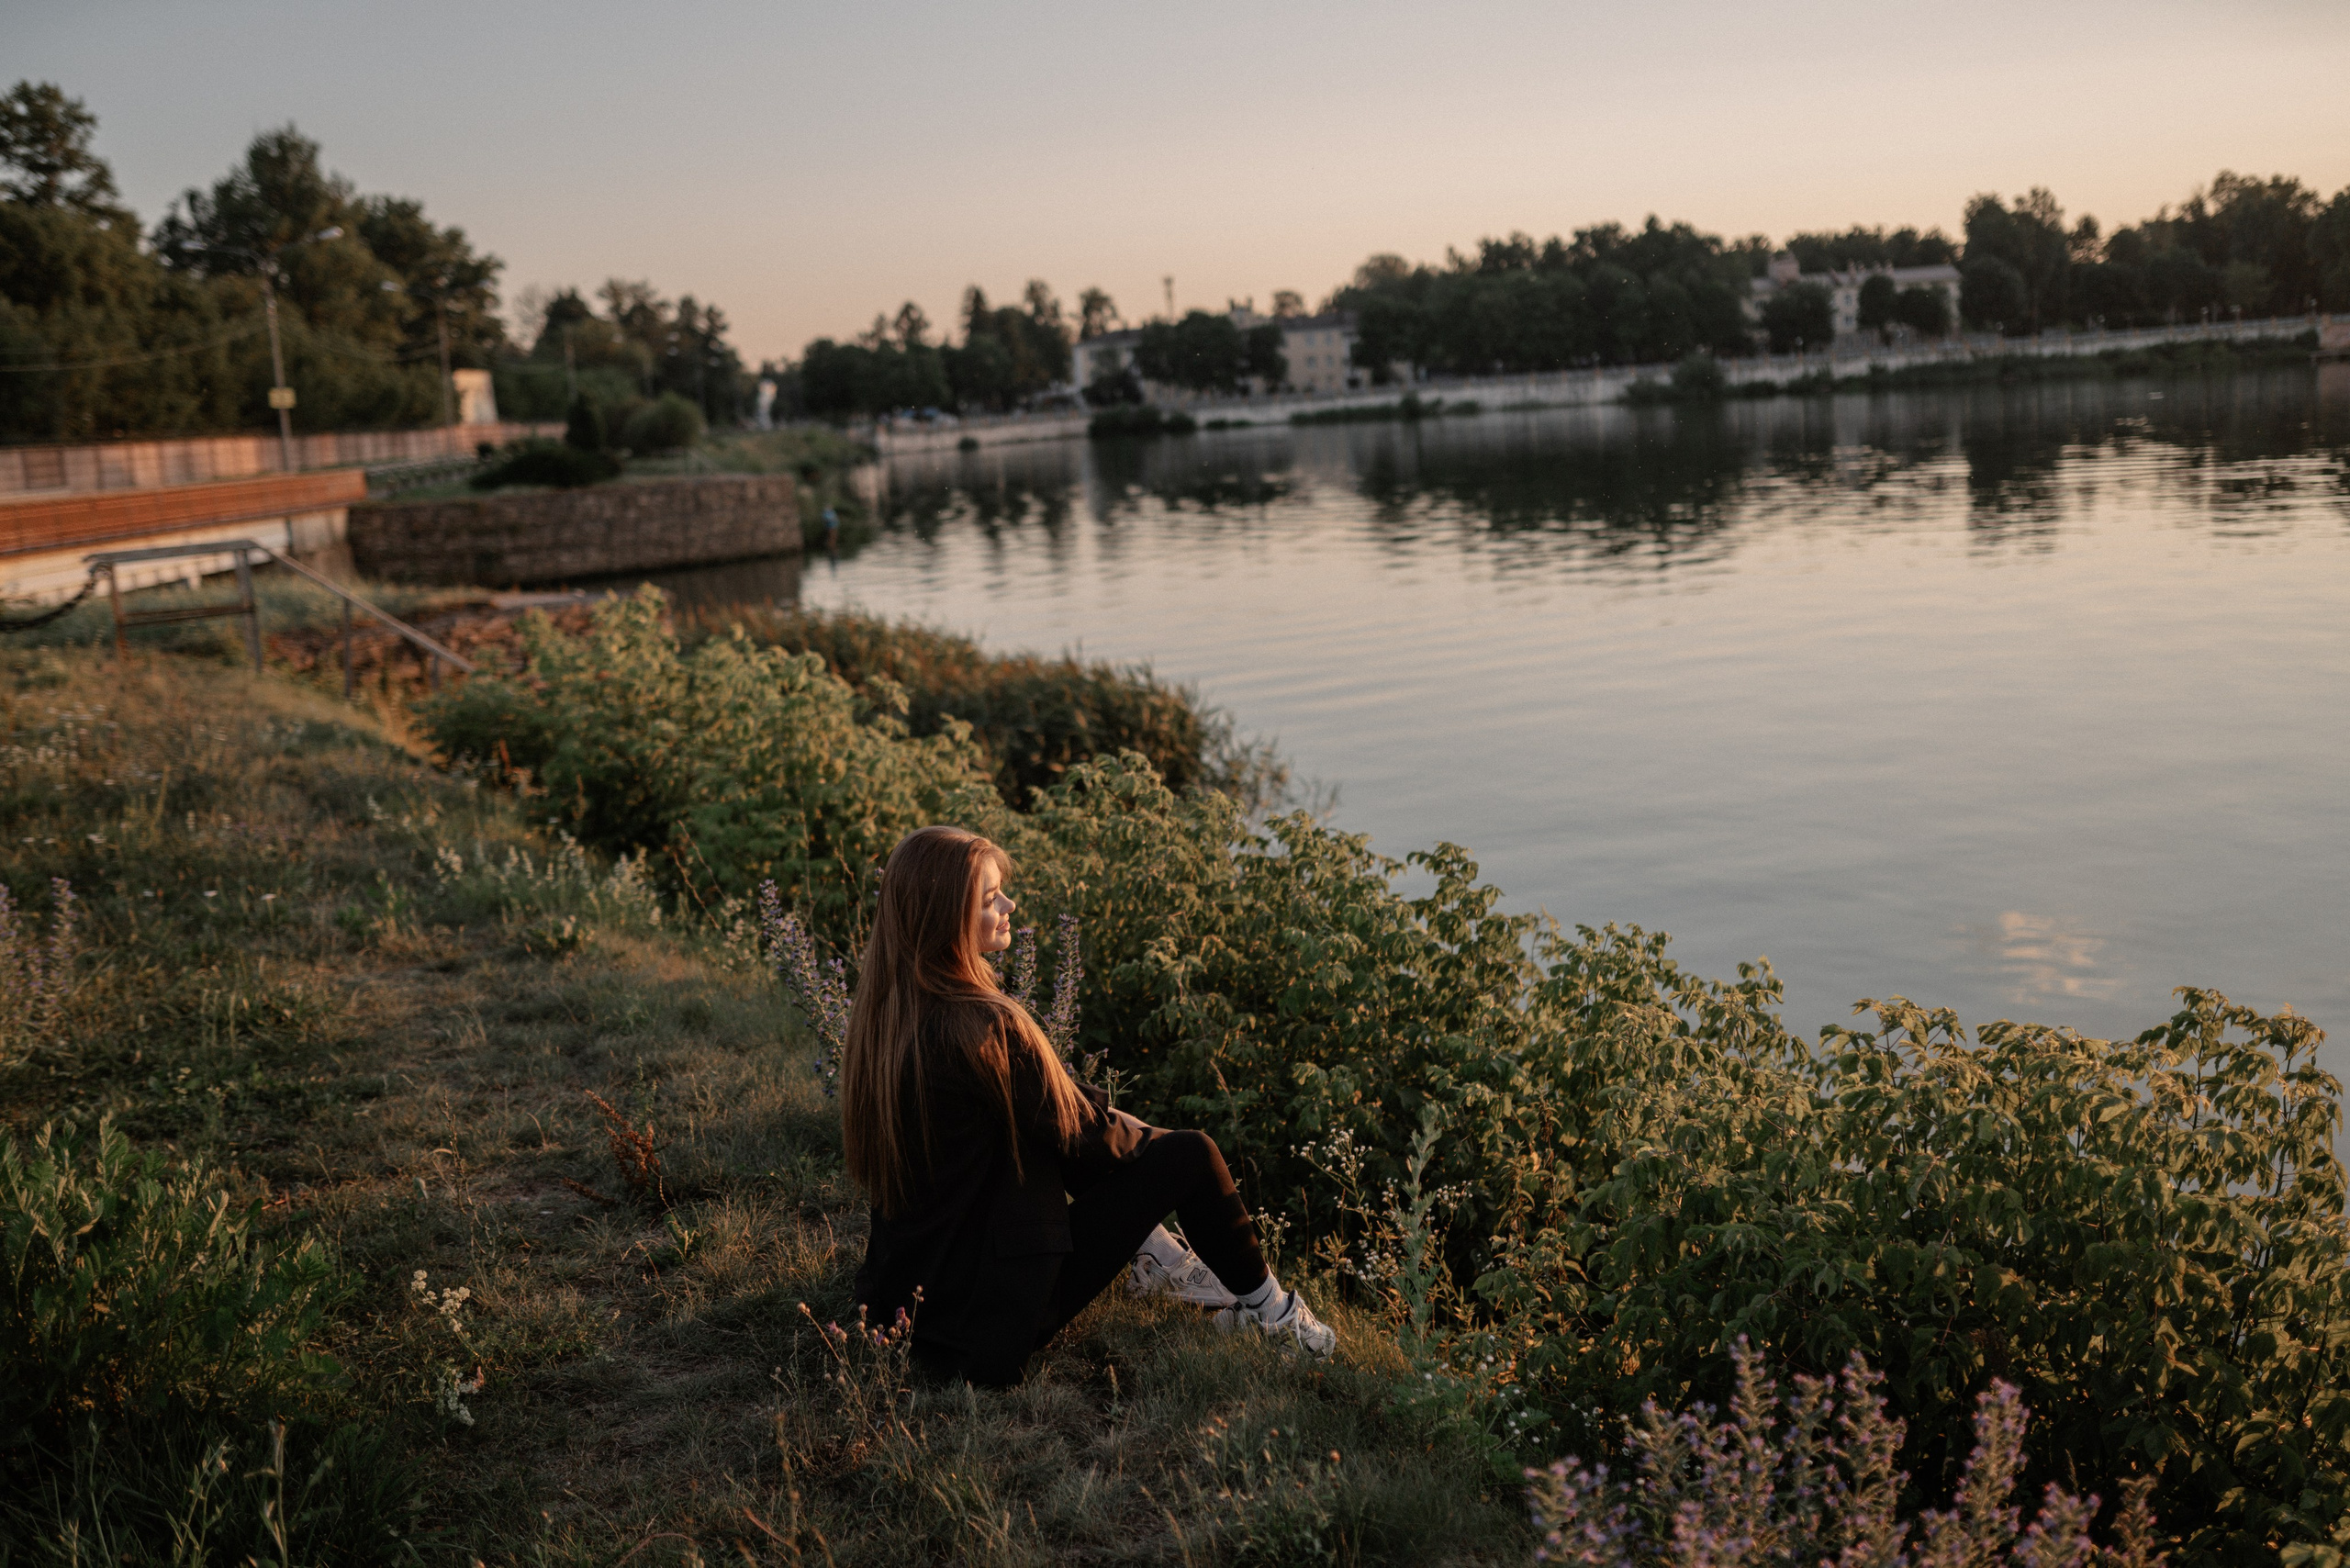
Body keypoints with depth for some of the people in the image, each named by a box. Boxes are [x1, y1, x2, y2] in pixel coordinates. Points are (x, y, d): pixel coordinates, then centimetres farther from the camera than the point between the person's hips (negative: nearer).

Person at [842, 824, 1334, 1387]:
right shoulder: (983, 1028, -28)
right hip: (993, 1311, -9)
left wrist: (1110, 1117, 12)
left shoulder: (883, 1010, -1)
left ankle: (1153, 1256, 26)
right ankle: (1266, 1306, 23)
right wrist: (1147, 1135, 9)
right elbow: (1080, 1138, -11)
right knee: (1190, 1155, 1)